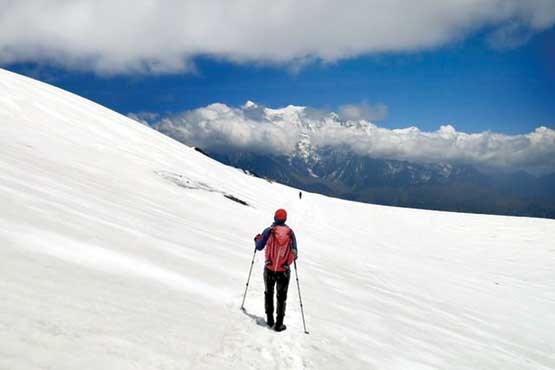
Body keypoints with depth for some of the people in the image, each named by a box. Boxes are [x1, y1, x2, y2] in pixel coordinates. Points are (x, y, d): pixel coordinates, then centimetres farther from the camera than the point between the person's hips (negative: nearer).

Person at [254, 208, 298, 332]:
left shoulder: (268, 231, -8)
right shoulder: (290, 232, -3)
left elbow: (259, 247, 1)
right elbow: (294, 252, 1)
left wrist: (257, 239, 22)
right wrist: (293, 257, 24)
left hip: (269, 269, 0)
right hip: (284, 271, 0)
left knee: (269, 294, 20)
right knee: (281, 297, 12)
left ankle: (270, 320, 23)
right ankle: (279, 324, 12)